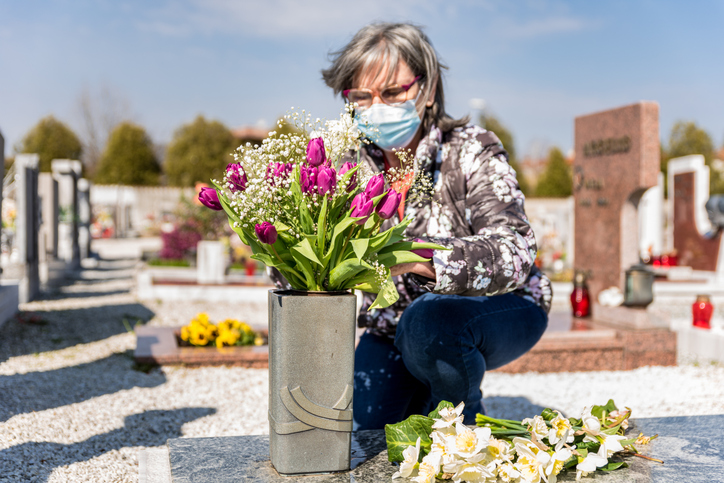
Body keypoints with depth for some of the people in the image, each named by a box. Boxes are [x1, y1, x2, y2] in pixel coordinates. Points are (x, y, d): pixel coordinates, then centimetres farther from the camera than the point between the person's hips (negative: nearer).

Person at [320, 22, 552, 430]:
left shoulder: (472, 152, -18)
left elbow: (513, 253, -33)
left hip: (499, 310, -4)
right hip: (395, 323, 5)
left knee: (431, 320, -36)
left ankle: (464, 418, -4)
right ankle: (423, 396, 26)